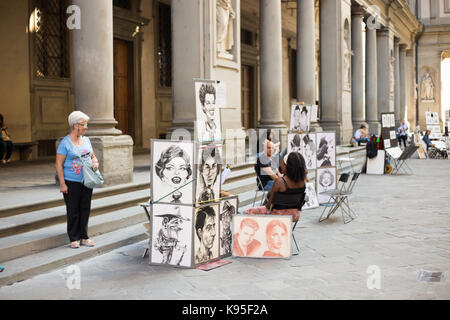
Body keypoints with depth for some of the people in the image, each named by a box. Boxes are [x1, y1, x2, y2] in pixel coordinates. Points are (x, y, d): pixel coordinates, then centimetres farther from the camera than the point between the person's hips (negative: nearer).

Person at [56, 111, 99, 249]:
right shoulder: (65, 143, -9)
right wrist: (62, 183, -15)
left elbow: (92, 156, 21)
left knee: (85, 209, 9)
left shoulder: (86, 140, 10)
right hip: (72, 182, -6)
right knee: (73, 211, 1)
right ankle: (74, 239, 10)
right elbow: (59, 164, -11)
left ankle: (84, 237, 19)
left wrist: (95, 162, -3)